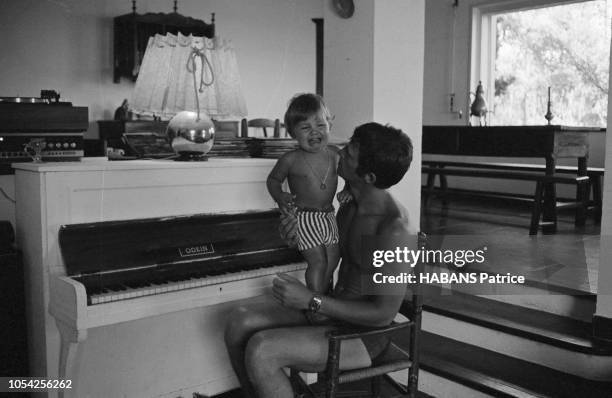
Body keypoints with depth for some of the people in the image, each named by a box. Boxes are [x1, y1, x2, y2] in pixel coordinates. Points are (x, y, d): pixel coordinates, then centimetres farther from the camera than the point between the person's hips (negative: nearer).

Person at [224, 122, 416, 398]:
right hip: (331, 311, 9)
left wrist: (311, 301, -25)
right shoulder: (350, 206, 1)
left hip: (363, 336, -8)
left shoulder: (395, 230, -27)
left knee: (261, 351, -25)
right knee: (239, 323, -4)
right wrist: (298, 236, -7)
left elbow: (383, 314, -24)